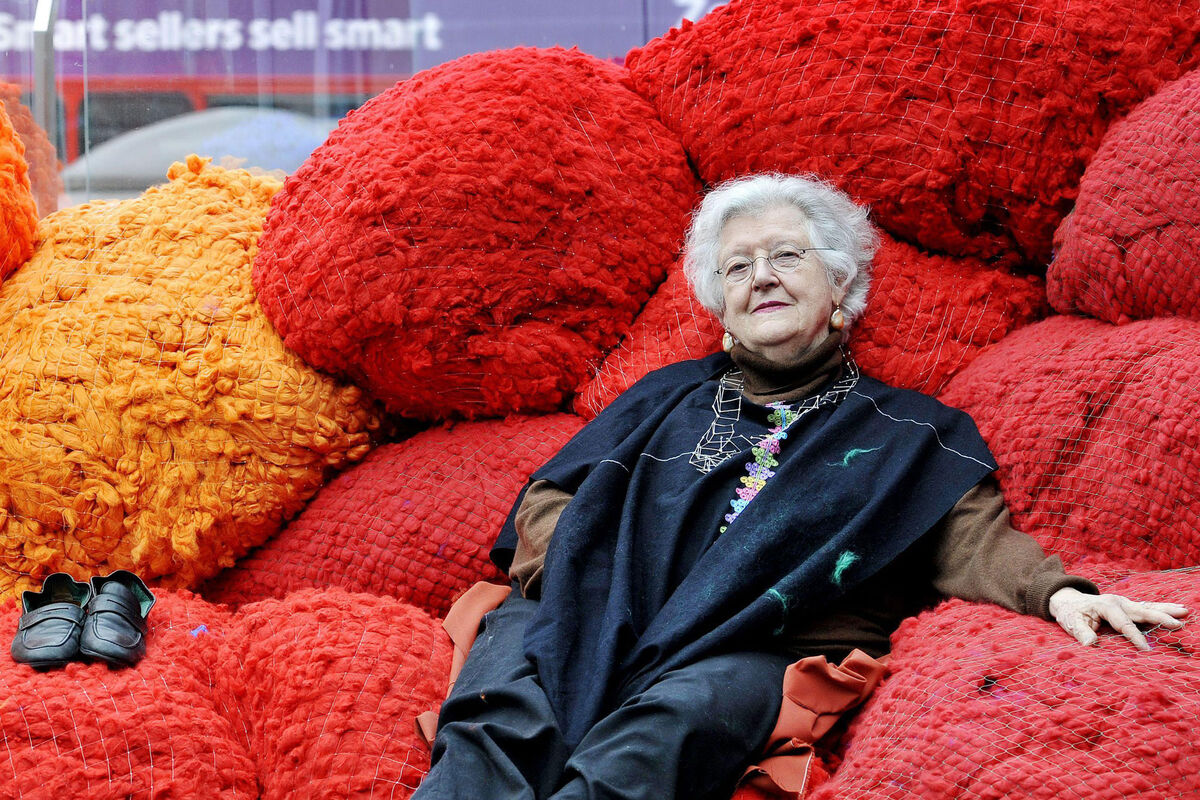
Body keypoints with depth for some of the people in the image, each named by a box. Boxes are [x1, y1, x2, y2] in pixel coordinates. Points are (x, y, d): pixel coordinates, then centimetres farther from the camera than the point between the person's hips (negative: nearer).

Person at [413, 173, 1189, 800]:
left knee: (679, 718, -39)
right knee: (505, 708, -32)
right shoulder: (668, 396, 31)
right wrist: (591, 581, 2)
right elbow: (544, 502, 24)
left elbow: (976, 540, 8)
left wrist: (1059, 591, -15)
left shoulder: (910, 433, 23)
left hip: (755, 654, -2)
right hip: (594, 623, 3)